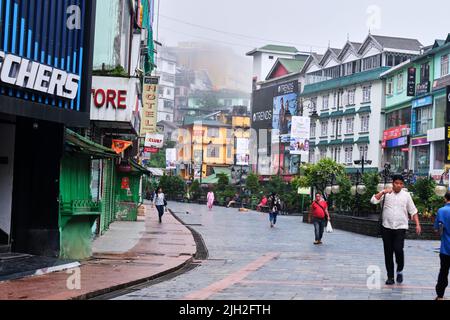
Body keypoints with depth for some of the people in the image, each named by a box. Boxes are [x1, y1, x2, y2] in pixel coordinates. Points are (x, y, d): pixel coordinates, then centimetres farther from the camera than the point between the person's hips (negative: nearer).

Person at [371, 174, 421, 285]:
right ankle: (390, 276, 15)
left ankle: (400, 270, 11)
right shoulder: (386, 194, 3)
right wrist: (383, 192, -17)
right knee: (388, 253, 5)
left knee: (398, 249, -16)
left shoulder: (406, 195, 4)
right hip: (387, 227, 1)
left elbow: (413, 211, 7)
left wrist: (417, 224, 0)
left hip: (400, 227, -1)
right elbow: (373, 200, -9)